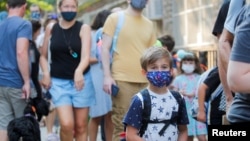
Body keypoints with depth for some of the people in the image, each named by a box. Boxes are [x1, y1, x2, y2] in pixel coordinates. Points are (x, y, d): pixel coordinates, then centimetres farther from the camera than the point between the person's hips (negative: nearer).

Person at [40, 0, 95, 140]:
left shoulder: (84, 28, -3)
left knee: (81, 126, 5)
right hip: (59, 81, 0)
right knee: (67, 124, -14)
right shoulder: (51, 29, 3)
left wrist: (78, 72, -36)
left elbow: (86, 56, -16)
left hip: (81, 80, 0)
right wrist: (46, 73, -5)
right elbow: (43, 56, 12)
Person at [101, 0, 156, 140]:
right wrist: (107, 76, -11)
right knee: (121, 126, -6)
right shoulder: (115, 18, 3)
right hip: (122, 80, -4)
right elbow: (105, 48, -1)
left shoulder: (149, 24, 16)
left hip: (145, 81, 5)